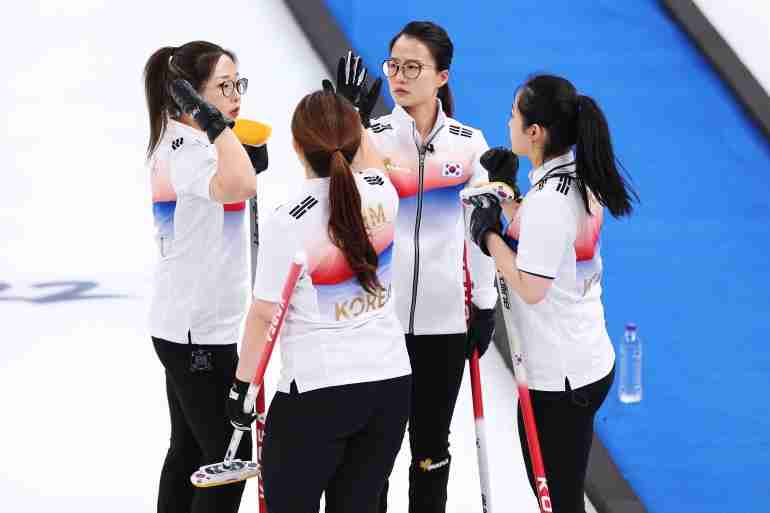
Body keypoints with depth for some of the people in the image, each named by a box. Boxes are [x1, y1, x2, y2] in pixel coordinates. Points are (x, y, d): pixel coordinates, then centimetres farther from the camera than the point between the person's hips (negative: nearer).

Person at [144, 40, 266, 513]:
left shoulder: (177, 143, 10)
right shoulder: (185, 149, -21)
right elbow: (240, 186, -42)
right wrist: (212, 121, -33)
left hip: (185, 326, 10)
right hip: (200, 331, -10)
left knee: (190, 451, 15)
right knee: (229, 460, -6)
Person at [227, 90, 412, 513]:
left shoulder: (287, 223, -18)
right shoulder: (382, 193, -3)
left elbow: (265, 314, -12)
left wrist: (241, 384, -1)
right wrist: (354, 119, 33)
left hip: (317, 391, -5)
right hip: (391, 383, 5)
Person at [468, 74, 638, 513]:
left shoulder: (547, 200, -23)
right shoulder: (581, 181, 6)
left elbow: (531, 287, -22)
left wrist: (489, 234, -11)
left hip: (558, 378, -10)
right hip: (593, 362, 10)